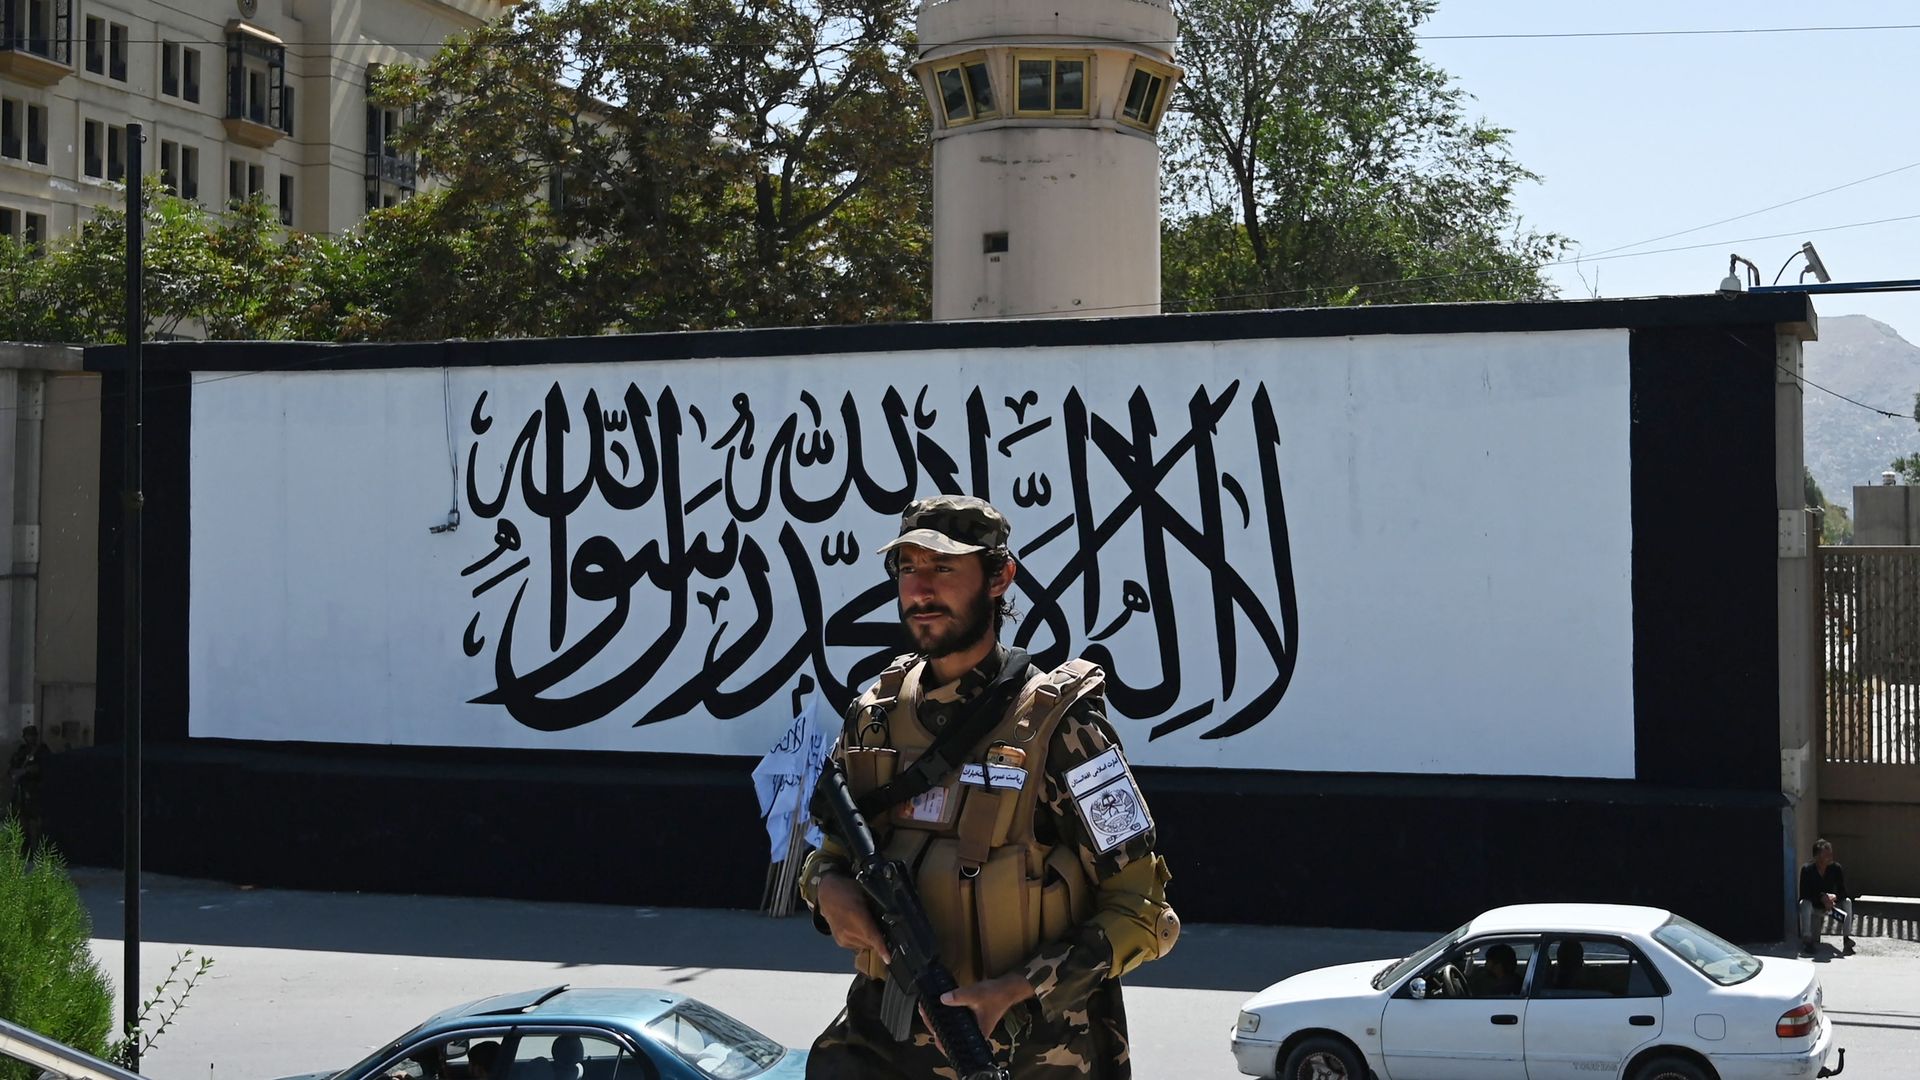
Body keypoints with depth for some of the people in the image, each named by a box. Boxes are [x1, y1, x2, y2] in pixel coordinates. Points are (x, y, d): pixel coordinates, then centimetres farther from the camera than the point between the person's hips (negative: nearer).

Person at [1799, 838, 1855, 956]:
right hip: (1814, 906, -3)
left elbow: (1843, 892, -13)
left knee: (1847, 902, -23)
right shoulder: (1807, 870, -18)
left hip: (1831, 905, 3)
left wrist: (1834, 897, -36)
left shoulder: (1836, 868, -12)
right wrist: (1822, 897, -36)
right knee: (1804, 903, -34)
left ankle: (1847, 938, -25)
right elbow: (1804, 894, -22)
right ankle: (1807, 939, -34)